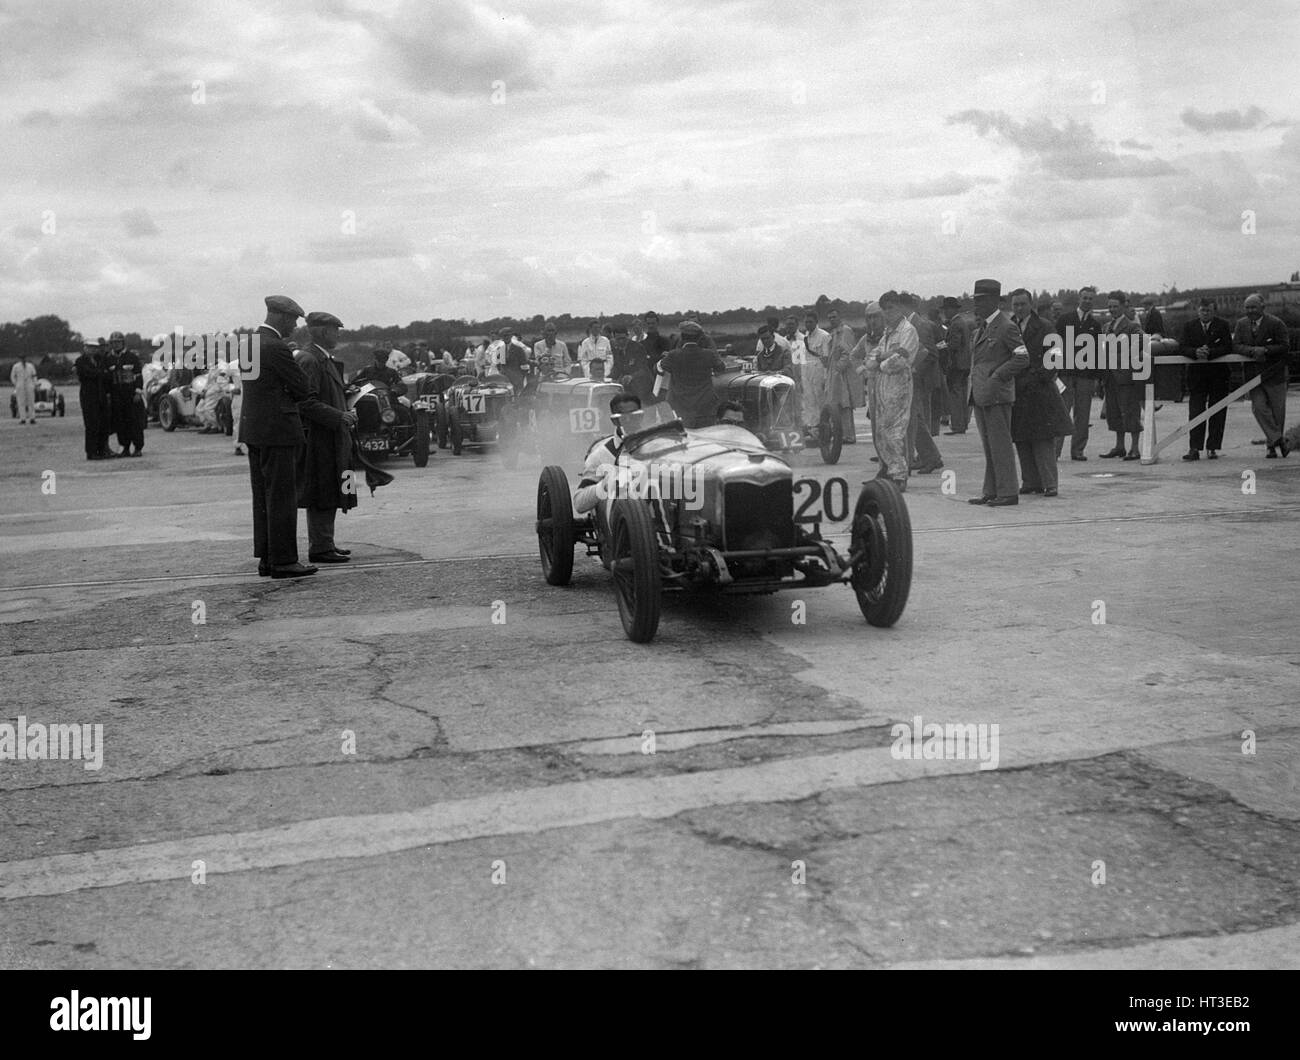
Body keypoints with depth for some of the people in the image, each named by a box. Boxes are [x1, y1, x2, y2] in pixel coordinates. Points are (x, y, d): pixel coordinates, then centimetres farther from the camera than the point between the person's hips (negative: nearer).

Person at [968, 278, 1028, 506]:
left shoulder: (1006, 327, -10)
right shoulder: (981, 327, 16)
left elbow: (1022, 358, -13)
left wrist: (997, 376, -16)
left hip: (997, 394, -9)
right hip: (980, 394, 9)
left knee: (1000, 444, -6)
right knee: (988, 445, 12)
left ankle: (1008, 492, -2)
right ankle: (991, 492, 17)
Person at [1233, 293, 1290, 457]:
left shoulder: (1276, 323, -6)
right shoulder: (1241, 324, 7)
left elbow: (1285, 346, -9)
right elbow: (1236, 345, -2)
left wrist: (1265, 350, -21)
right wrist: (1253, 350, -20)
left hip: (1274, 373, -3)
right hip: (1253, 374, 3)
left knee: (1277, 409, 4)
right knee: (1258, 407, -9)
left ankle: (1273, 443, 17)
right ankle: (1278, 440, -5)